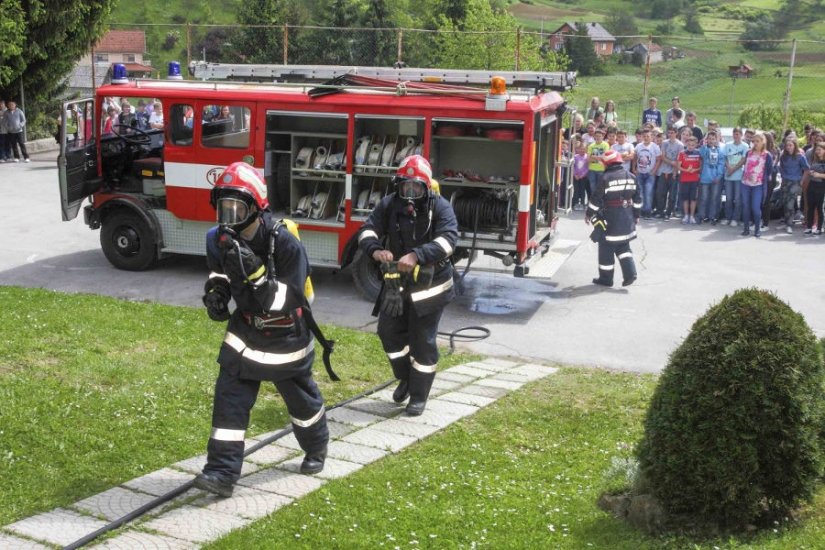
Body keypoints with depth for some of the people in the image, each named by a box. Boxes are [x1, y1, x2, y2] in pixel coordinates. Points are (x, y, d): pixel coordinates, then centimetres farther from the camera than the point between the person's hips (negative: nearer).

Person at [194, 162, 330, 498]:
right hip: (245, 331, 4)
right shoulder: (219, 239, -11)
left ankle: (316, 449, 45)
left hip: (286, 337, -4)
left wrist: (255, 272, -42)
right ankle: (222, 473, -4)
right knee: (229, 399, -7)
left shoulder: (285, 244, -29)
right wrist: (216, 289, -11)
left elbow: (286, 301, -31)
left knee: (301, 400, 17)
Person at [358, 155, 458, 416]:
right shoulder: (389, 205, -2)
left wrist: (417, 256, -43)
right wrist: (376, 249, -35)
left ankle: (419, 395, 18)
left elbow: (448, 239, -28)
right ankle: (406, 378, 35)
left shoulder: (440, 207, -14)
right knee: (389, 331, 10)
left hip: (429, 285, -4)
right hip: (396, 283, 4)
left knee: (423, 341, 2)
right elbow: (368, 230, -11)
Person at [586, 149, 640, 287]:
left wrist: (589, 214, 0)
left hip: (611, 218, -6)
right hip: (627, 217, 6)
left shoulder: (606, 178, -14)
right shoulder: (631, 177, 5)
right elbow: (637, 198, 10)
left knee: (607, 247, 4)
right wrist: (636, 215, 20)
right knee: (623, 245, 17)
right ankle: (629, 272, 4)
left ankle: (606, 278, 10)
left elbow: (596, 199, -12)